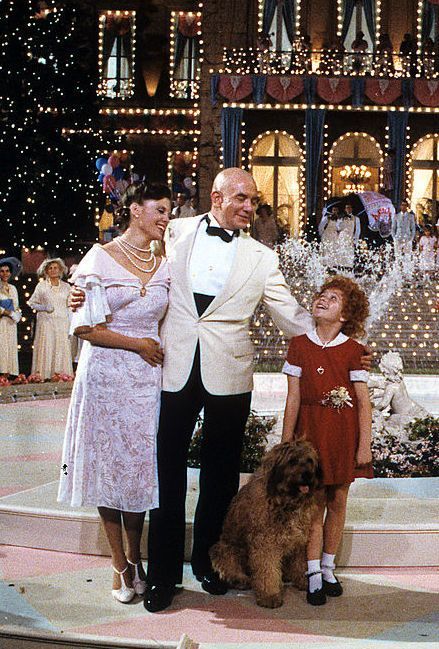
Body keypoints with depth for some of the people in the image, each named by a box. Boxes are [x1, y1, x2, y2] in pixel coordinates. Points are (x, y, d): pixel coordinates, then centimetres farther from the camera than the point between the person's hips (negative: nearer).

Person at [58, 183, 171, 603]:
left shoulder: (164, 266, 10)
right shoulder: (101, 258, -4)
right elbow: (84, 326, -9)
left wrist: (161, 352, 1)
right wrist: (137, 344, -8)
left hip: (147, 379, 4)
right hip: (105, 375, -3)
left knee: (140, 466, 7)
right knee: (108, 466, 4)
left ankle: (135, 559, 24)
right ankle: (120, 564, 16)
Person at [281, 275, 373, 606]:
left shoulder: (353, 351, -2)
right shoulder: (299, 345, 1)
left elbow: (363, 401, -2)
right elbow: (294, 397, 2)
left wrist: (365, 445, -6)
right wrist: (286, 442, 1)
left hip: (345, 431, 0)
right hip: (311, 428, 0)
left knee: (338, 501, 8)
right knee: (315, 501, 1)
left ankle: (328, 567, 22)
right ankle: (313, 574, 8)